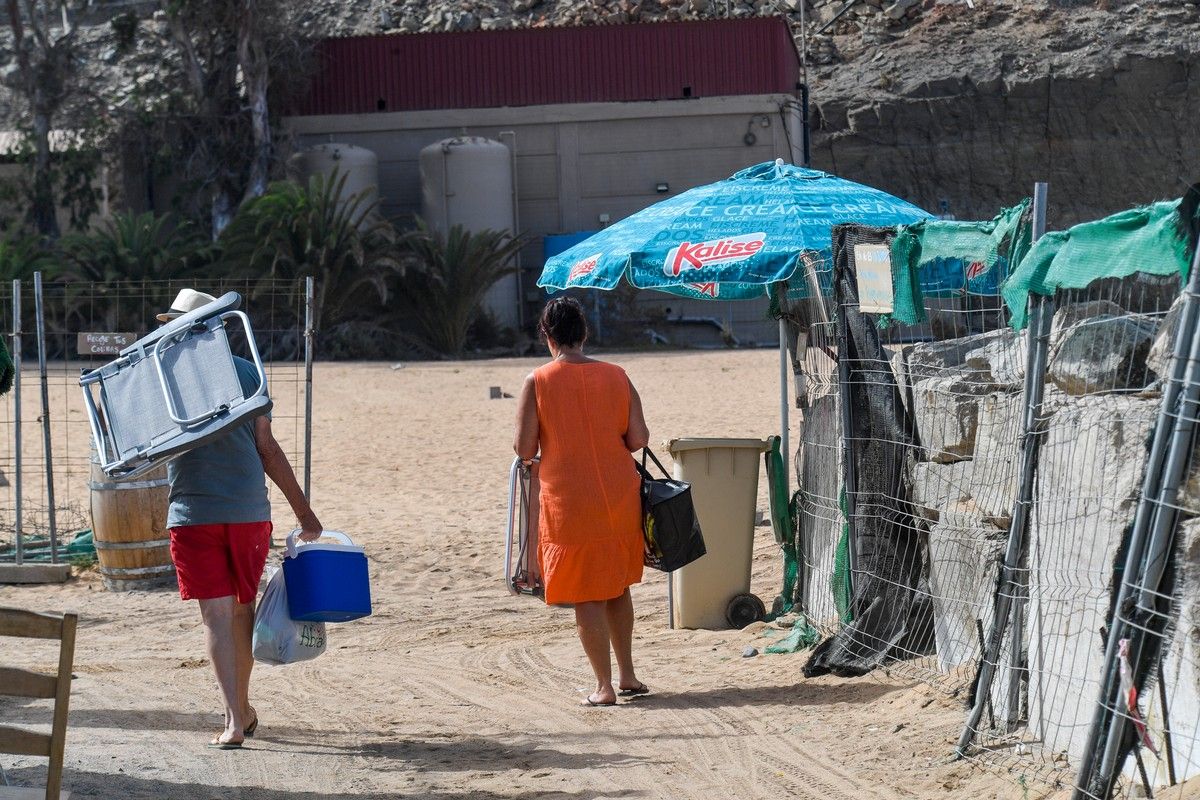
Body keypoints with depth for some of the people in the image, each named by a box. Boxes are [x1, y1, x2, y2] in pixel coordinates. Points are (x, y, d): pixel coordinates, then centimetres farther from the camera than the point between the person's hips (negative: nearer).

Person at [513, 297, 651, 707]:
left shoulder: (538, 382, -8)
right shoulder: (616, 376, 0)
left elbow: (524, 449, -9)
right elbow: (638, 439, 0)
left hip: (569, 502, -3)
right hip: (620, 498, 3)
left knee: (586, 595, 3)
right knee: (618, 587, 19)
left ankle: (604, 687, 3)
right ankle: (627, 676, 24)